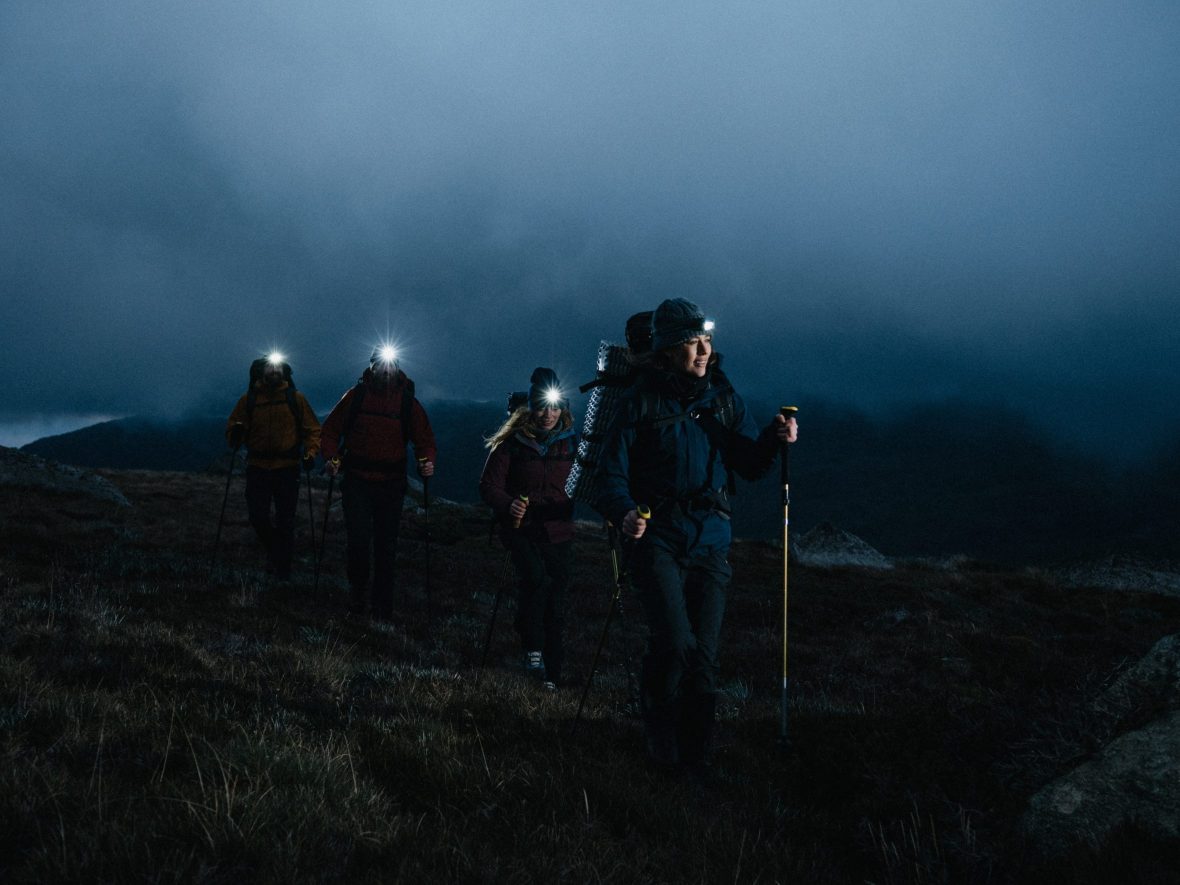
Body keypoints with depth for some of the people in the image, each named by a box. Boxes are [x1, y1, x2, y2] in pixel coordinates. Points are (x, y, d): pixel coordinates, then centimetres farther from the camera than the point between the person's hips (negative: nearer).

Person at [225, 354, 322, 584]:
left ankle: (283, 569, 13)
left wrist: (310, 452, -13)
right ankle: (274, 548, 26)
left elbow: (313, 429, 4)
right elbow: (232, 428, 6)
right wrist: (235, 434, -17)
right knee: (257, 516, -4)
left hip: (287, 469, -1)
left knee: (285, 521, 2)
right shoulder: (248, 400, 3)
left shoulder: (296, 399, 1)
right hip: (257, 468, 1)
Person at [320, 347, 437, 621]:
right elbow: (331, 430, 7)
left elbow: (425, 439, 5)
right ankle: (358, 591, 13)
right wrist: (331, 457, -9)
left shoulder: (408, 401, 1)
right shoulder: (355, 396, -1)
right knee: (359, 540, -13)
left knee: (386, 548, 8)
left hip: (391, 485, 1)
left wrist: (427, 461, -15)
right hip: (357, 481, -1)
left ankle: (382, 606, 20)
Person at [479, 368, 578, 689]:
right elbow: (488, 485, -3)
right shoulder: (512, 442, -4)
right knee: (536, 579, -29)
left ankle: (551, 673, 17)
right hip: (521, 530, -3)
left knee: (555, 602, 4)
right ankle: (532, 648, -12)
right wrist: (508, 505, -21)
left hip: (558, 532, 3)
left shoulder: (571, 443, 5)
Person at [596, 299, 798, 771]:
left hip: (711, 541, 4)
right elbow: (614, 470, -5)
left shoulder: (722, 397, 8)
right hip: (657, 539, -4)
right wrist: (624, 512, -24)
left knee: (703, 654, 4)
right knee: (675, 643, -17)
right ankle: (661, 740, 9)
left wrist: (774, 439, -11)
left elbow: (749, 464, 9)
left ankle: (695, 757, 18)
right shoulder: (641, 399, -4)